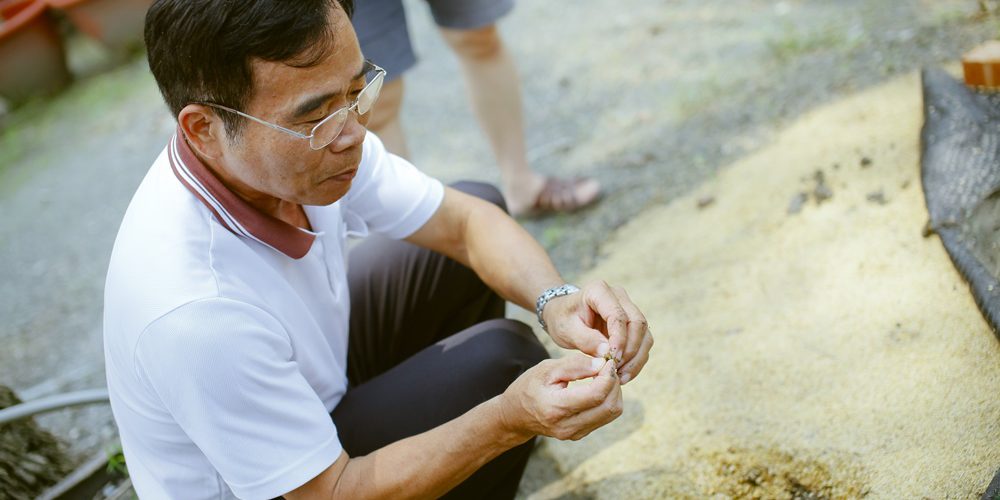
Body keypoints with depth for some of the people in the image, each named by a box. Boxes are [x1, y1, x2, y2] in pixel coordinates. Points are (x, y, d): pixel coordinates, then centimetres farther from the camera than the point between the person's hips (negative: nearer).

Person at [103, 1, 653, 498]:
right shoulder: (193, 313, -41)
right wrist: (508, 423, -36)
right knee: (501, 358, -22)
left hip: (308, 372, 7)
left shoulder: (310, 137, -21)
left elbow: (465, 220, -9)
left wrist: (555, 300, -28)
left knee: (480, 197, 6)